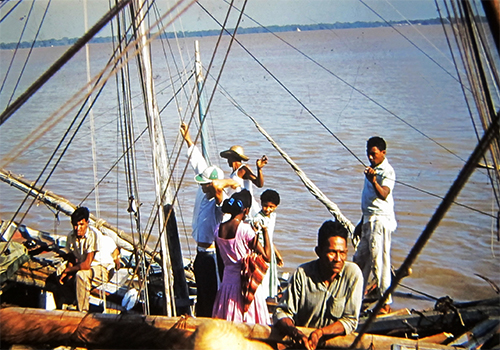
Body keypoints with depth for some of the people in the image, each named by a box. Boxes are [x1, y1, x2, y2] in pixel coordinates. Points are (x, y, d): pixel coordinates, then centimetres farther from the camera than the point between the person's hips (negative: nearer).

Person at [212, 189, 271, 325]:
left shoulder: (218, 229, 0)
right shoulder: (245, 229, -16)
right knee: (249, 325, 4)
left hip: (227, 282, 5)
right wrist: (265, 231, -4)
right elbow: (267, 256, -13)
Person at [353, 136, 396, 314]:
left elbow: (384, 194, -32)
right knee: (360, 259, 15)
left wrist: (373, 181, -49)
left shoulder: (387, 172, -13)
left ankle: (385, 304, -2)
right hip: (369, 220, 10)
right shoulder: (372, 169, 17)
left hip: (380, 221, -10)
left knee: (379, 262, -8)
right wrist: (362, 222, 25)